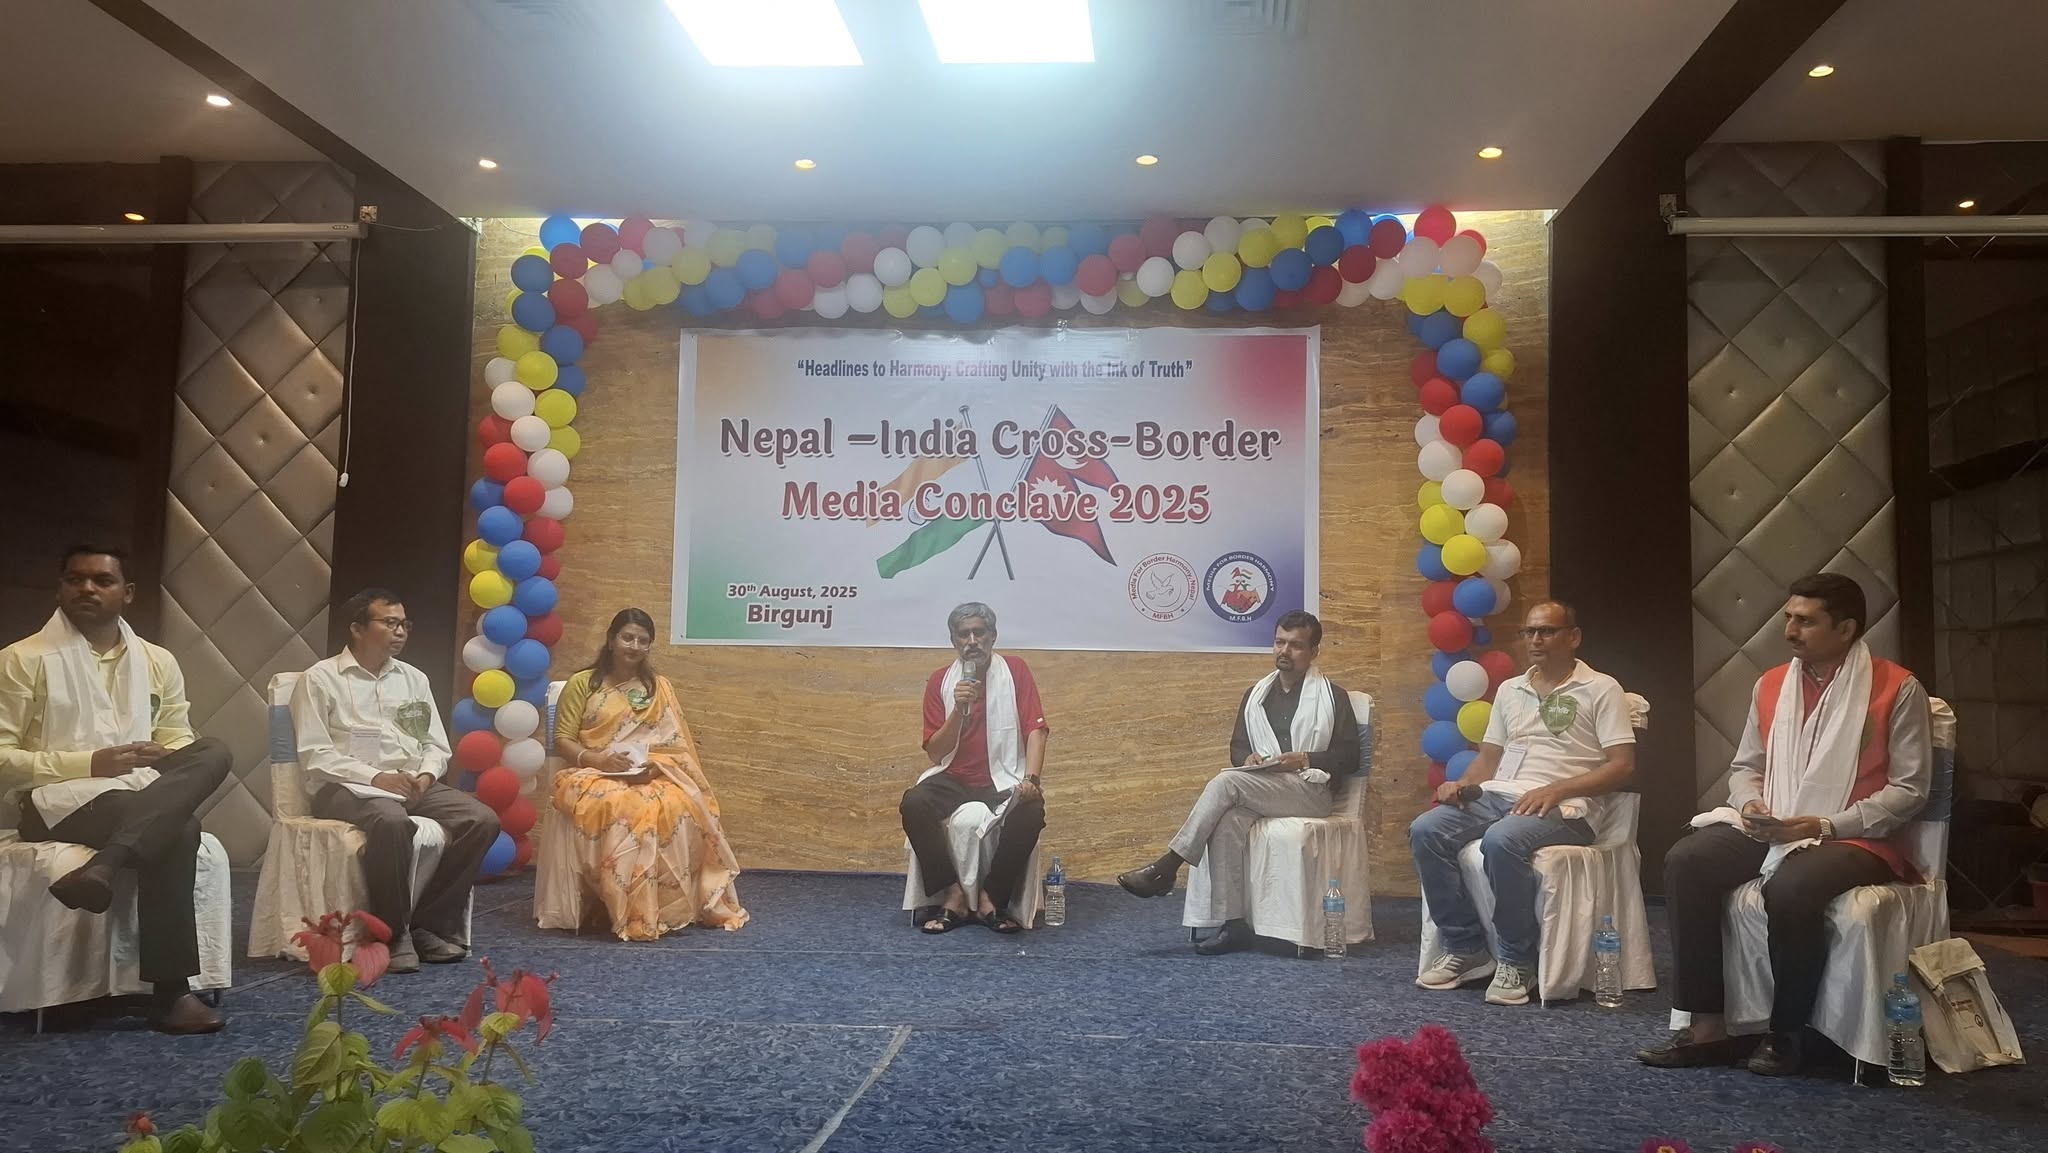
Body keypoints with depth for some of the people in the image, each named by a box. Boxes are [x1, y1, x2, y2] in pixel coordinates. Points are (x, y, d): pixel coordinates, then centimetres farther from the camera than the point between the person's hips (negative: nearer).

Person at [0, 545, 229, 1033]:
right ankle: (169, 992, -34)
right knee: (178, 829, -34)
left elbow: (179, 742, 16)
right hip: (54, 798, -5)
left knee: (214, 753, -31)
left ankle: (103, 866, -42)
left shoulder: (158, 662, 16)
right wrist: (89, 763, -15)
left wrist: (163, 762, -10)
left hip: (143, 792, 5)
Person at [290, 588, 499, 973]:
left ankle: (429, 923, -12)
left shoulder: (414, 679, 19)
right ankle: (392, 932, -21)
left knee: (482, 819, -20)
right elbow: (314, 754, -7)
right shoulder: (321, 679, 2)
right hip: (349, 787, -6)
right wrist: (376, 777, -17)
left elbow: (436, 744, 18)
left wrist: (426, 775, -5)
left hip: (415, 784, 6)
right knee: (392, 822, -39)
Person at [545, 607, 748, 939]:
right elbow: (562, 740, 2)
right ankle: (629, 912, -33)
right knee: (622, 810, -39)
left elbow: (675, 745, 9)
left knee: (679, 807, -33)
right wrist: (595, 759, -17)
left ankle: (674, 905, -22)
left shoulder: (660, 688, 16)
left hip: (650, 776, 3)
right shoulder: (582, 684, 7)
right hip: (595, 776, -2)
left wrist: (653, 764, -13)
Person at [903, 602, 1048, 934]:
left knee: (1031, 811, -33)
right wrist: (959, 710, -16)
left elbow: (1035, 730, -8)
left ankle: (992, 899, -14)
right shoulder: (940, 680, 2)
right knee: (914, 804, -29)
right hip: (954, 779, 2)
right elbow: (935, 752, 0)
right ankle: (953, 897, -17)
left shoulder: (1015, 670, -1)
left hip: (1004, 779, -1)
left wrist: (1031, 779, -24)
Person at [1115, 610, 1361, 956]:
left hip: (1311, 791, -4)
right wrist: (1248, 758, 0)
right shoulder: (1256, 694, 22)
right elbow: (1237, 746, 24)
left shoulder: (1333, 696, 8)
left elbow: (1350, 757, 3)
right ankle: (1232, 924, -34)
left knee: (1225, 782, -29)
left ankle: (1165, 868, -25)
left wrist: (1306, 759, -13)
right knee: (1228, 820, -33)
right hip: (1259, 790, 4)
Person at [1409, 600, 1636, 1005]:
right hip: (1498, 796, 6)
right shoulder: (1509, 689, 21)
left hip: (1562, 807, -6)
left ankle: (1516, 960, -18)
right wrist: (1463, 784, -3)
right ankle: (1464, 947, -9)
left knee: (1502, 840, -37)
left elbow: (1623, 766, -6)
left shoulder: (1601, 689, 3)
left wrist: (1555, 790, -18)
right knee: (1425, 830, -19)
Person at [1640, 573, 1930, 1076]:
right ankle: (1708, 1025, -17)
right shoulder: (1770, 685, 11)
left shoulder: (1897, 689, -5)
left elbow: (1909, 788, -9)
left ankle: (1785, 1034, -13)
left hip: (1854, 839, -5)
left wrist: (1824, 825, -19)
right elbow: (1745, 767, 18)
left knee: (1791, 887, -36)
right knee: (1686, 861, -20)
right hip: (1768, 830, 6)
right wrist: (1751, 805, -6)